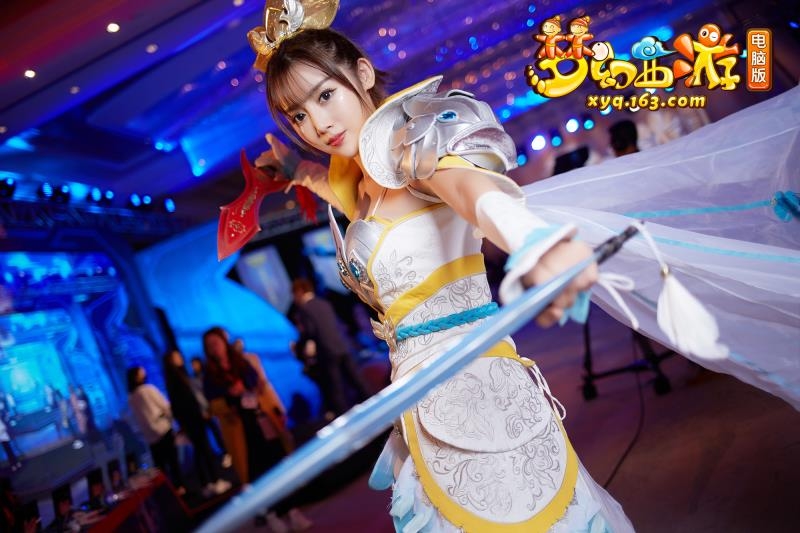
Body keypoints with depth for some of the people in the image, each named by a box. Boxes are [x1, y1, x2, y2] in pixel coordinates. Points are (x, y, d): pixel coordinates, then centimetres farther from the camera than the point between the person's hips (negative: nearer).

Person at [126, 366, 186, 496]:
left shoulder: (130, 399, 8)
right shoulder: (148, 389, -9)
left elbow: (137, 419, 13)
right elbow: (165, 406, -8)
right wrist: (170, 419, 8)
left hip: (149, 436, 5)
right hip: (163, 430, -5)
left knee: (160, 465, 9)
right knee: (172, 460, 2)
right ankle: (179, 487, 3)